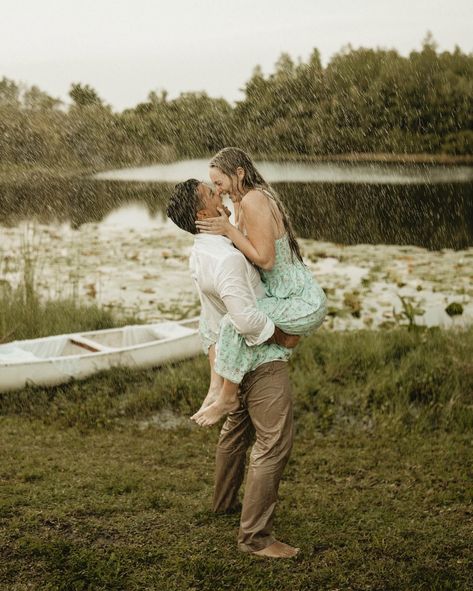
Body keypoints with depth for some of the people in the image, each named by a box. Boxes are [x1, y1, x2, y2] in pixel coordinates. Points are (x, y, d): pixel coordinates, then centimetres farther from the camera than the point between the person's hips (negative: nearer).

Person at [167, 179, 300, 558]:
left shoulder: (201, 250, 4)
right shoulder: (226, 258, -28)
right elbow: (246, 318, -34)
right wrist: (281, 336, -18)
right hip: (261, 360, -10)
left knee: (238, 428, 27)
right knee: (274, 444, -7)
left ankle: (224, 502, 45)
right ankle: (255, 536, -5)